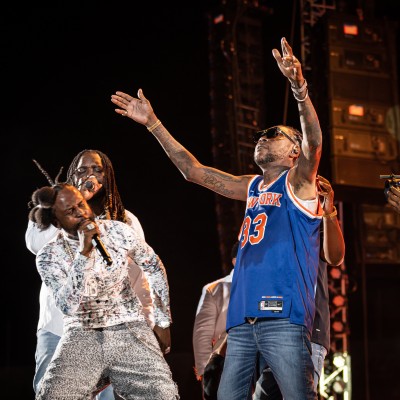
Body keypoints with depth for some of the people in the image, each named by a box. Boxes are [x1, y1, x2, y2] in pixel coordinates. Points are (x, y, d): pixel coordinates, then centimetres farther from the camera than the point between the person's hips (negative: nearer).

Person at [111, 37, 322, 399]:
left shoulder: (297, 182, 5)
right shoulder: (252, 188, 23)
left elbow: (314, 142, -14)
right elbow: (194, 171, 28)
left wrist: (300, 89, -32)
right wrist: (153, 124, 24)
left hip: (283, 315, -7)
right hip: (243, 318, 7)